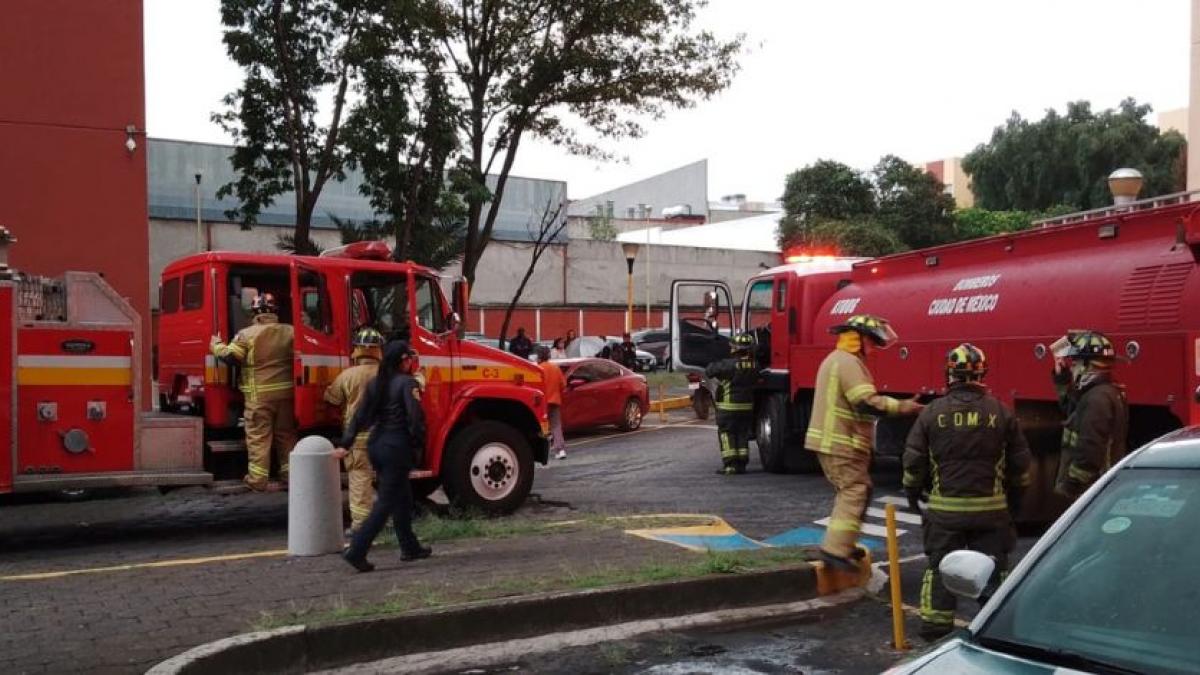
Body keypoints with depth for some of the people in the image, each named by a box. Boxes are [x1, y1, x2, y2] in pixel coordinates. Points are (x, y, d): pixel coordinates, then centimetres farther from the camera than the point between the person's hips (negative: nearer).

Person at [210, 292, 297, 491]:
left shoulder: (247, 333, -7)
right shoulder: (290, 332, 2)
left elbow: (230, 355, -10)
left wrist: (216, 345, 8)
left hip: (259, 394, -3)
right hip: (285, 392, 3)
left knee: (258, 437, 2)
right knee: (286, 434, 14)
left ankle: (258, 478, 2)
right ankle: (289, 473, 18)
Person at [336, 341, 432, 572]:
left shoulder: (376, 383, 11)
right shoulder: (407, 383, -11)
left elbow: (360, 416, 9)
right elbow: (415, 417, -19)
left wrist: (344, 444, 9)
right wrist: (418, 444, -7)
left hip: (375, 445, 8)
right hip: (397, 447, -8)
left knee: (402, 497, 19)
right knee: (386, 502, -4)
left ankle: (410, 547, 28)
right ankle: (356, 551, -10)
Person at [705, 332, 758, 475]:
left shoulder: (728, 364, -18)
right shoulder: (754, 365, -2)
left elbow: (709, 371, -11)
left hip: (728, 406, -5)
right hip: (747, 406, 5)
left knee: (726, 433, 3)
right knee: (742, 434, 14)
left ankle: (730, 464, -3)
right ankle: (741, 463, 14)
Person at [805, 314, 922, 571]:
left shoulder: (837, 360, 20)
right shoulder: (848, 362, -15)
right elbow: (866, 402, -23)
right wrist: (900, 406, -18)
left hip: (831, 441, 11)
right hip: (840, 443, -11)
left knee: (849, 491, 19)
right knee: (855, 492, -11)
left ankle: (840, 544, 24)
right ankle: (836, 549, -16)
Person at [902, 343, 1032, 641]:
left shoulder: (932, 412, -5)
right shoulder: (1001, 413, -3)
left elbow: (913, 460, -1)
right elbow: (1020, 463, 4)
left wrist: (912, 493, 15)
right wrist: (1015, 499, 19)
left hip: (945, 507, 0)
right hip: (991, 508, 0)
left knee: (939, 568, 10)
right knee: (991, 571, 11)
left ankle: (935, 624, 14)